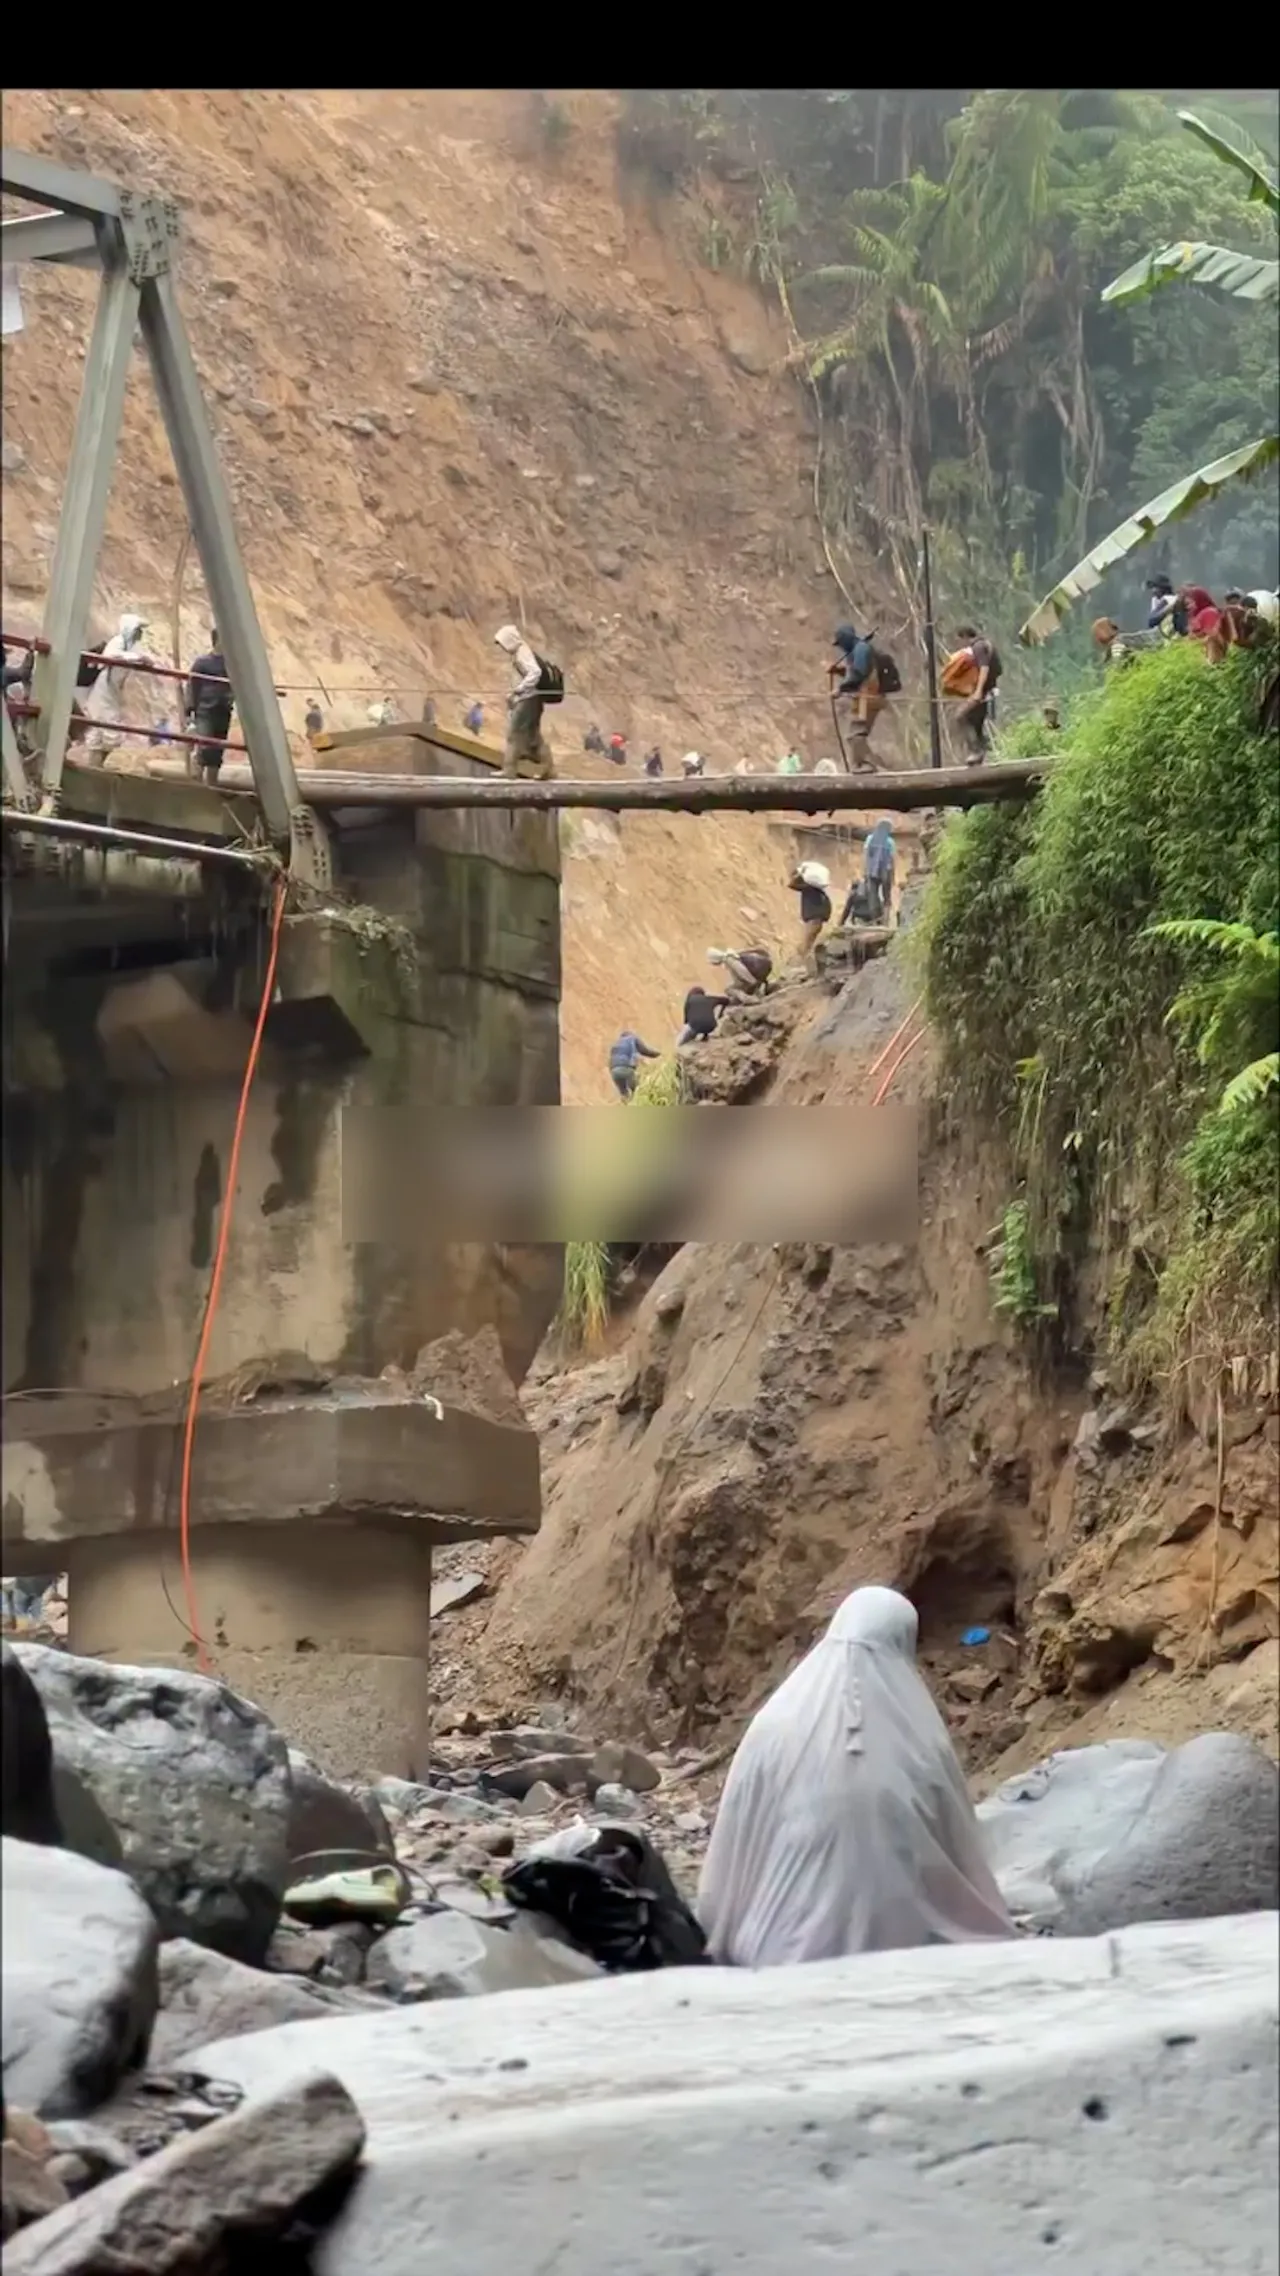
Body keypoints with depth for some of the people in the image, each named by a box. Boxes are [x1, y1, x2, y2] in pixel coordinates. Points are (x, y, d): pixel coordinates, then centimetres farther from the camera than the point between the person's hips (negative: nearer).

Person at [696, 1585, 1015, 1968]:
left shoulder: (774, 1730, -6)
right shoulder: (921, 1746, -7)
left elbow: (730, 1858, 1)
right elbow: (964, 1868, 4)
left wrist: (722, 1945, 14)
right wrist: (1005, 1946, 19)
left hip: (783, 1954, 1)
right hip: (890, 1957, -1)